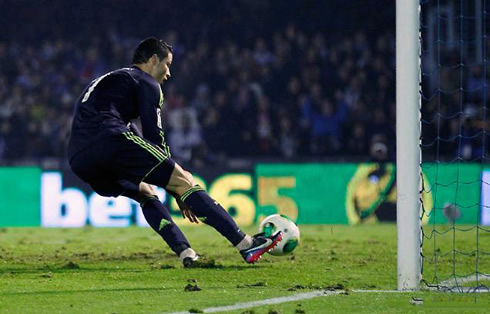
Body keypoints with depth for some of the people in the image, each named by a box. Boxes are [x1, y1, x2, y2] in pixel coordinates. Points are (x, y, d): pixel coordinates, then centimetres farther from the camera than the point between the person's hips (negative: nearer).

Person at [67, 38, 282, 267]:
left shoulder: (107, 82, 37)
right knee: (185, 181, -3)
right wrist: (178, 192, 10)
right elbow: (154, 137, 4)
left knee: (145, 192, 27)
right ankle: (245, 244, -9)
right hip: (109, 141, -8)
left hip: (80, 163, 8)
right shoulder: (146, 83, 11)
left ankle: (186, 254, 8)